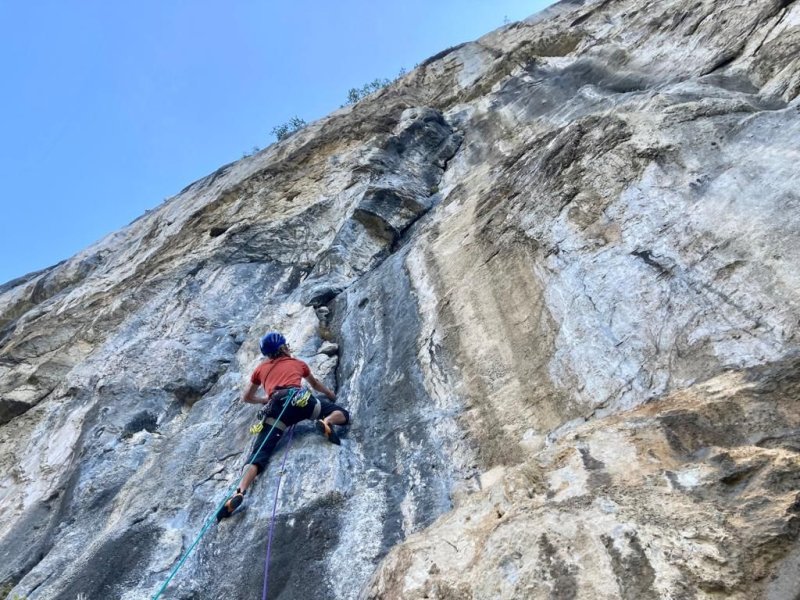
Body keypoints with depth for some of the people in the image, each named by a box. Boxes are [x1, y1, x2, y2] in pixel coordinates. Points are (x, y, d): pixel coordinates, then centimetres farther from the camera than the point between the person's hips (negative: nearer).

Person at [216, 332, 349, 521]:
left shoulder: (261, 369, 32)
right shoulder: (298, 363, 31)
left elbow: (246, 398, 42)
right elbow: (315, 384, 48)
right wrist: (331, 395, 66)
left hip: (277, 407, 1)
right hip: (300, 399, -1)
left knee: (259, 454, -3)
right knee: (343, 414, 10)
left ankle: (239, 493, -26)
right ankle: (326, 422, -23)